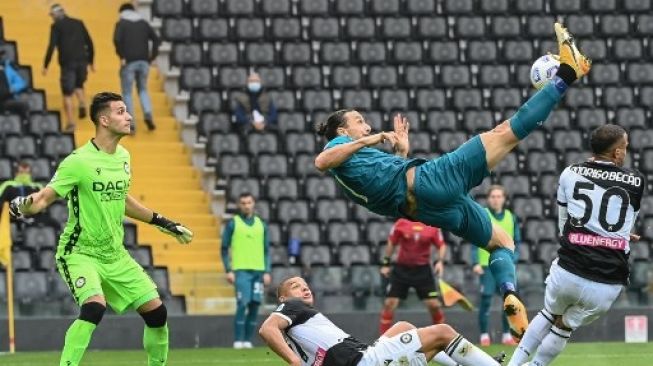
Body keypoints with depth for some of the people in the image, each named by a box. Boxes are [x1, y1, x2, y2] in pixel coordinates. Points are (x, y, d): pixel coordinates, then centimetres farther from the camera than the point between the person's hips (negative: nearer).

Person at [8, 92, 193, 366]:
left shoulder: (123, 157, 5)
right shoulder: (79, 161, -17)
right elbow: (43, 198, -19)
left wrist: (163, 223, 27)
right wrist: (25, 206, -42)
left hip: (114, 254, 7)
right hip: (80, 252, -7)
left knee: (156, 312, 3)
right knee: (94, 306, -31)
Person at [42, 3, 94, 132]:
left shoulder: (56, 26, 1)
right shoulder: (78, 23, 14)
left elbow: (52, 46, -8)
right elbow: (89, 43, 14)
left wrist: (45, 66, -5)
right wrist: (91, 61, 23)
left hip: (67, 63, -4)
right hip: (82, 61, 4)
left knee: (67, 94, 5)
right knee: (78, 86, 26)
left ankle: (70, 123, -1)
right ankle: (82, 105, -3)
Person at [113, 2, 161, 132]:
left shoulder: (121, 24, 2)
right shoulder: (144, 23, 14)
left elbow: (117, 40, -17)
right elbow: (156, 40, 6)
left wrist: (122, 56, -10)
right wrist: (152, 57, 8)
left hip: (129, 62, -4)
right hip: (143, 62, 4)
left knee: (127, 93, 6)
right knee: (142, 89, 19)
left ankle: (131, 124, -1)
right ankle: (148, 114, -7)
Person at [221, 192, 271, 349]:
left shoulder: (261, 224, 13)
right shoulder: (233, 223, 3)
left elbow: (266, 250, 16)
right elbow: (225, 249, 4)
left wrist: (267, 272, 6)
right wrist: (228, 270, -5)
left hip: (258, 270, 4)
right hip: (241, 270, -4)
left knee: (254, 305, 1)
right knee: (242, 304, -14)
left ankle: (248, 340, 7)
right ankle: (238, 340, -10)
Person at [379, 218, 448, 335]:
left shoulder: (433, 227, -5)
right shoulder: (401, 224, -5)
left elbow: (441, 245, 2)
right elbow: (391, 243, 6)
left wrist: (440, 261, -15)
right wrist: (386, 263, 6)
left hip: (423, 270, 0)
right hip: (402, 268, 0)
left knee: (434, 304, -3)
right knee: (390, 303, -6)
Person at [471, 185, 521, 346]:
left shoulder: (511, 218, 10)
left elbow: (517, 242, 13)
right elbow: (475, 242, -2)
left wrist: (513, 259, -1)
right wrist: (476, 263, -11)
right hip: (487, 266, -3)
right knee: (485, 300, -4)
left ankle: (507, 335, 12)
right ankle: (484, 335, 4)